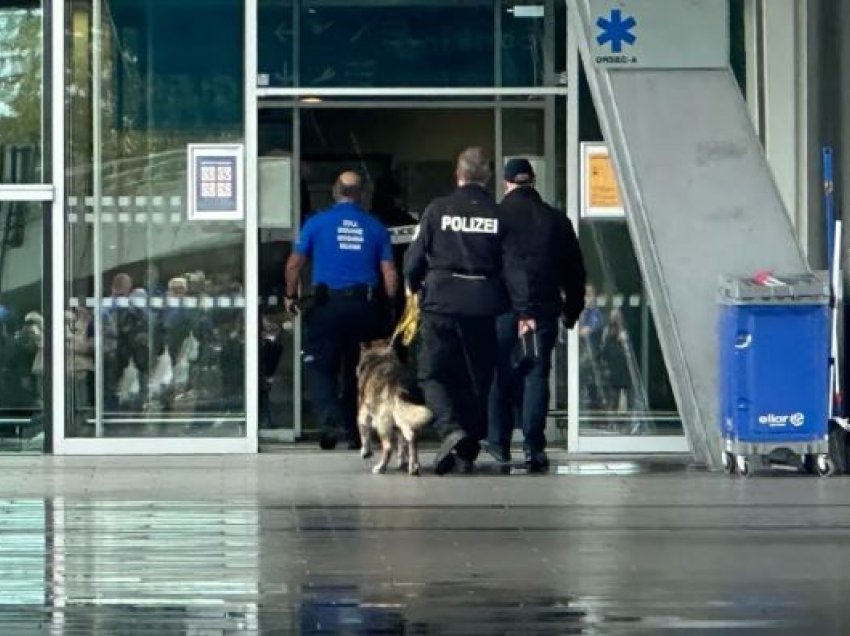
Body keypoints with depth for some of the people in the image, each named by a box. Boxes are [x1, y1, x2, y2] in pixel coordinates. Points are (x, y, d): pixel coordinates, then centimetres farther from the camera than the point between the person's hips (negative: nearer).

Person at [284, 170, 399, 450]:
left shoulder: (317, 222, 1)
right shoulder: (375, 227, 7)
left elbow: (294, 263, 3)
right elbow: (389, 273, 4)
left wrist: (290, 296, 17)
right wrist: (391, 306, 15)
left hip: (327, 304, -2)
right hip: (365, 307, 3)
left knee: (320, 367, 0)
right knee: (357, 369, 13)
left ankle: (330, 419, -22)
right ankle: (355, 432, 16)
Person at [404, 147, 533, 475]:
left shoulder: (437, 210, -3)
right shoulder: (498, 215, 0)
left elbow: (414, 257, 0)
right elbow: (513, 266, -3)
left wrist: (414, 287, 20)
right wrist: (523, 310, -2)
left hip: (440, 303, -2)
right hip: (483, 307, 2)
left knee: (433, 374, 5)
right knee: (476, 378, 12)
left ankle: (451, 430, -20)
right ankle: (468, 451, 14)